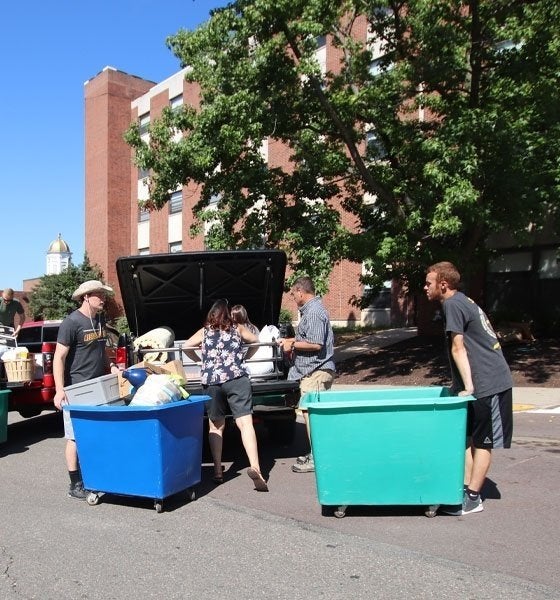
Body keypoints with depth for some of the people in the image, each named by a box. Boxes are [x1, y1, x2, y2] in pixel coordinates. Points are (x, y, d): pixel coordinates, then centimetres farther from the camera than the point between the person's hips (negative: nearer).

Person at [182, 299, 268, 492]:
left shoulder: (204, 331, 18)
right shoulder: (238, 328, 18)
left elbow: (186, 347, 17)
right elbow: (255, 341, 31)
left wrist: (199, 360, 32)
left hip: (211, 382, 1)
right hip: (237, 378, -1)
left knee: (216, 427, 12)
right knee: (245, 423, -8)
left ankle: (217, 471, 10)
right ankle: (255, 467, -23)